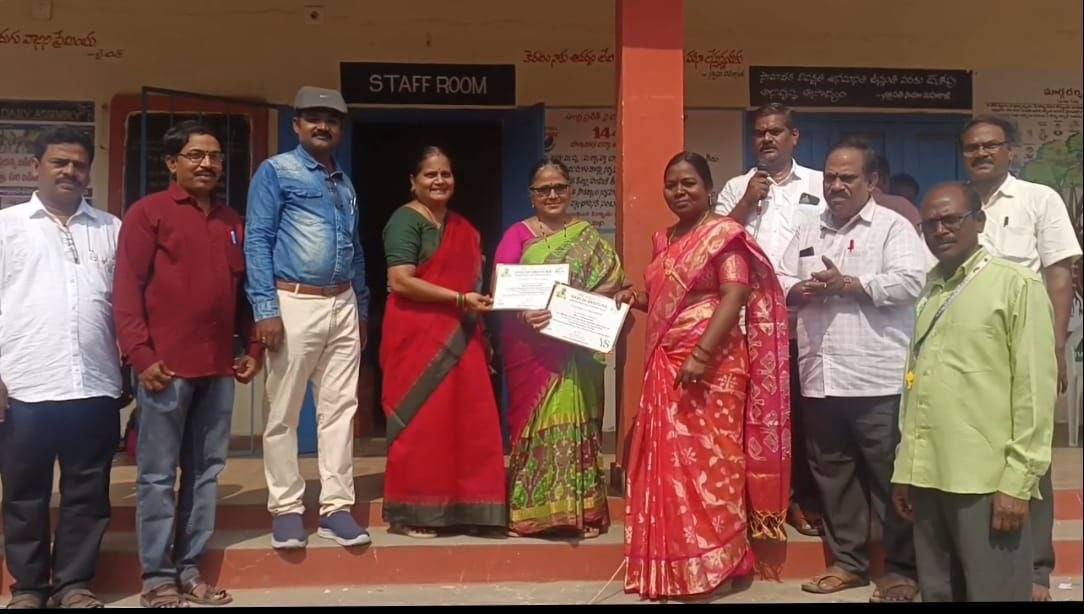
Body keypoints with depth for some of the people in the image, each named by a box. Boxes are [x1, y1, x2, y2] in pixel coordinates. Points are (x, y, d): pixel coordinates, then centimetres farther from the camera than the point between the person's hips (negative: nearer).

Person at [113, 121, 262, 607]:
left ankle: (189, 570, 20)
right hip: (166, 366, -5)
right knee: (158, 474, 2)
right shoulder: (148, 212, 0)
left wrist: (253, 348, 12)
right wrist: (140, 355, -12)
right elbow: (126, 289, -6)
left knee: (206, 471, 9)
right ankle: (157, 577, 13)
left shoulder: (232, 222, 16)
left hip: (218, 368, 6)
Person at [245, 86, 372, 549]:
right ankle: (286, 510, 12)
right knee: (284, 413, 1)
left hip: (342, 306, 6)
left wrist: (362, 309, 19)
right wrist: (265, 308, -15)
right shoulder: (275, 171, 0)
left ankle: (336, 507, 12)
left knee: (340, 409, 5)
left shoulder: (346, 184, 19)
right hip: (295, 304, -6)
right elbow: (257, 241, -7)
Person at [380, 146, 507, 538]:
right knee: (421, 422, -3)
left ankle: (462, 509, 16)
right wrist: (459, 299, -17)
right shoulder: (406, 220, -6)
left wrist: (482, 336, 17)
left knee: (467, 421, 6)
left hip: (460, 337, 7)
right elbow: (401, 281, -17)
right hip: (417, 336, -7)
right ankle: (409, 513, 9)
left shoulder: (463, 227, 17)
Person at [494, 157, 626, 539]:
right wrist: (523, 313, -22)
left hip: (578, 348, 1)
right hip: (530, 346, -1)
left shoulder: (589, 237, 11)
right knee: (534, 422, 0)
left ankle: (580, 509, 8)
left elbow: (613, 284, 7)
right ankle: (530, 510, 8)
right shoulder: (518, 235, 6)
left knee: (574, 423, 0)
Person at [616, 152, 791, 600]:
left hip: (711, 365, -7)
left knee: (706, 460, -3)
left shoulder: (724, 234, -6)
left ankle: (711, 564, 10)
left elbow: (733, 299, -16)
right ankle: (673, 566, 20)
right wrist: (636, 299, 6)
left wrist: (701, 355, -25)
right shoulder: (664, 240, 17)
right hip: (665, 365, 8)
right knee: (667, 461, 9)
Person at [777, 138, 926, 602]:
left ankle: (902, 569, 16)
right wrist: (800, 290, -6)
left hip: (877, 378, -6)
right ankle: (848, 561, 26)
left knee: (890, 476, 3)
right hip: (820, 376, 6)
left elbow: (910, 282, -14)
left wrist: (845, 283, -13)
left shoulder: (893, 226, 0)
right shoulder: (807, 233, 18)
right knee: (832, 472, 13)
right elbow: (781, 282, 16)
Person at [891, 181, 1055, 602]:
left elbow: (1035, 388, -8)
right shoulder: (929, 290, 13)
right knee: (936, 592, 15)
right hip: (928, 476, 6)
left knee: (993, 591, 3)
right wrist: (905, 469, 11)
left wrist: (1017, 481, -12)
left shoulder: (1017, 285, -4)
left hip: (987, 479, -5)